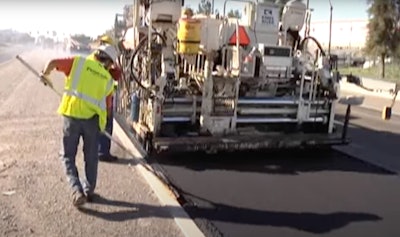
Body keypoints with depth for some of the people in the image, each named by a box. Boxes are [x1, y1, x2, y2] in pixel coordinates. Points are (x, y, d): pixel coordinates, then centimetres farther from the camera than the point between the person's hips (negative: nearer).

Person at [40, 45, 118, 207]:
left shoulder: (79, 62, 5)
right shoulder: (108, 79, 9)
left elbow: (53, 62, -3)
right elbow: (106, 105, 11)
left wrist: (45, 74, 16)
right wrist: (102, 122, 25)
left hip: (72, 114, -1)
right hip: (92, 117, 1)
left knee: (68, 156, 10)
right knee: (91, 158, 17)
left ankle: (77, 190, -5)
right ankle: (89, 191, 27)